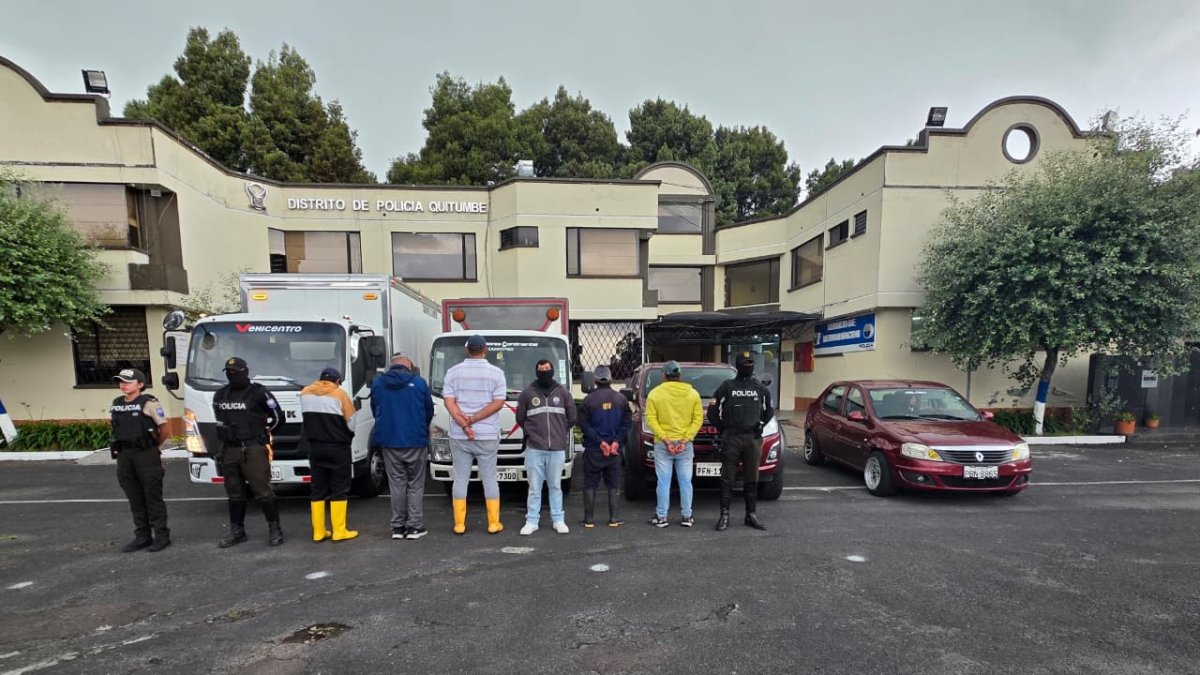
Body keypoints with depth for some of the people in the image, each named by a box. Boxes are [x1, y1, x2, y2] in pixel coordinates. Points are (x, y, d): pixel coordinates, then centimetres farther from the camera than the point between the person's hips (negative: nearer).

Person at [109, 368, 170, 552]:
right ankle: (142, 536, 21)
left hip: (146, 455, -6)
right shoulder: (116, 404, 9)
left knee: (153, 496, 0)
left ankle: (162, 535, 9)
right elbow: (118, 429, 21)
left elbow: (163, 429, -7)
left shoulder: (149, 403, -10)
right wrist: (120, 449, 13)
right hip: (124, 456, 6)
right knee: (135, 498, 12)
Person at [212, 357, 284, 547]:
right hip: (228, 450, 6)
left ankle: (274, 529, 3)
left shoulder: (258, 393, -7)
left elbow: (277, 417, -1)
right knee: (234, 493, 14)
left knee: (262, 490, -6)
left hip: (253, 449, -6)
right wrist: (232, 433, 16)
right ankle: (236, 531, 26)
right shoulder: (219, 396, 12)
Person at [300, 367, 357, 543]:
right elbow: (351, 423, -8)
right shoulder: (339, 394, -10)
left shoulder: (305, 392, 5)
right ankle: (339, 531, 2)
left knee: (318, 489, 11)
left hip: (314, 448, 5)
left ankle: (318, 531, 14)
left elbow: (305, 418, 8)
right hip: (338, 448, -5)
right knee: (339, 489, 1)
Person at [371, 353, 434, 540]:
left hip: (389, 442, 3)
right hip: (415, 442, -2)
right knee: (415, 484, 7)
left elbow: (375, 411, 12)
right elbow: (429, 411, 3)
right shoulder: (419, 382, -6)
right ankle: (414, 526, 7)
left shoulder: (377, 383, 2)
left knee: (397, 484, 11)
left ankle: (398, 526, 14)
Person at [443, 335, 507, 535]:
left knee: (460, 479, 10)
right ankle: (494, 524, 12)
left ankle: (459, 524, 14)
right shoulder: (496, 372, -1)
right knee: (489, 479, 7)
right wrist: (473, 419, -11)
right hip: (487, 435, -1)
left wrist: (464, 425, -11)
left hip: (459, 436, 1)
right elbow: (498, 403, -9)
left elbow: (449, 402, -5)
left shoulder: (453, 372, 3)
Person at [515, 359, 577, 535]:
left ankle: (558, 520, 19)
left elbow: (571, 418, 14)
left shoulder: (563, 393, 6)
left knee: (555, 486, 10)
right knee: (534, 487, 5)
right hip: (534, 449, -1)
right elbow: (520, 418, 10)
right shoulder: (527, 393, 2)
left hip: (557, 449, 1)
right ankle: (532, 521, 14)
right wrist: (533, 434, 9)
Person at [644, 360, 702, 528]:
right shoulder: (692, 393, 4)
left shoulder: (655, 393, -2)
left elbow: (651, 419, -9)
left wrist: (665, 439, -11)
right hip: (685, 445, 2)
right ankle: (686, 517, 16)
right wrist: (685, 440, -7)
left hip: (662, 445, -2)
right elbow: (698, 418, -3)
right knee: (685, 482, 9)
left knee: (664, 482, 4)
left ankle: (661, 517, 9)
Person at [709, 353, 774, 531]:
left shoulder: (761, 389, 11)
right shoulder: (727, 387, 2)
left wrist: (760, 425, 15)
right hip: (731, 439, -3)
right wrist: (724, 429, 3)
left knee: (752, 479, 8)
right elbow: (713, 412, 5)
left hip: (754, 438, 3)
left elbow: (769, 410, 25)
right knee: (727, 478, -1)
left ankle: (751, 515, 17)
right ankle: (724, 515, 4)